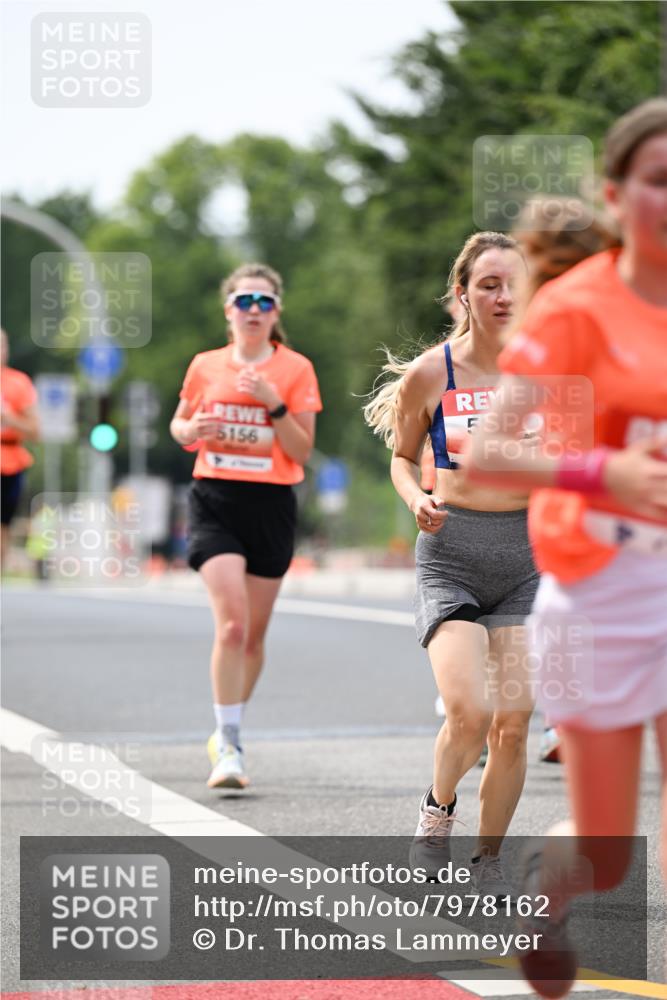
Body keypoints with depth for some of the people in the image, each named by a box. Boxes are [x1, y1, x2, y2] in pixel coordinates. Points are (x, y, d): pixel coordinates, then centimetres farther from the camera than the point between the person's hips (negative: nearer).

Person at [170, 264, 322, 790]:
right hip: (214, 501, -1)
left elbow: (302, 451, -2)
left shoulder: (295, 369, 1)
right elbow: (179, 425, 19)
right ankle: (229, 746, -15)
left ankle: (228, 734, 30)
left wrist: (273, 403, -16)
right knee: (232, 622, -18)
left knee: (253, 633, 9)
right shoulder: (205, 366, 6)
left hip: (271, 505, 1)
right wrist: (191, 429, -4)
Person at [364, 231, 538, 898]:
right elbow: (402, 458, 12)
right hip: (452, 550, -2)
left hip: (527, 550, 2)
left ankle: (488, 861, 18)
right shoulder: (428, 375, -3)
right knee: (468, 713, -19)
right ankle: (438, 807, 13)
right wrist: (417, 501, -8)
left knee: (513, 724, -1)